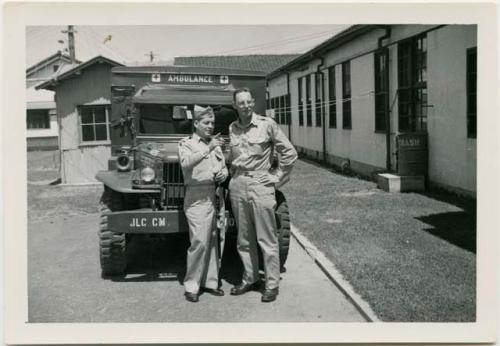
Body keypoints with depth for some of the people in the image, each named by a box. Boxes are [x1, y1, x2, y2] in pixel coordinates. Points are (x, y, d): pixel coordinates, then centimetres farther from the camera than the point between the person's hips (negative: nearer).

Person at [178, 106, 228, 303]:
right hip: (197, 197, -5)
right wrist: (208, 149, -29)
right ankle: (191, 286, 1)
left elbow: (224, 168, 22)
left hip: (215, 196, 6)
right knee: (199, 241, -10)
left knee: (212, 241, 9)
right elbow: (186, 163, -20)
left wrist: (223, 174, -1)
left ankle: (210, 281, 20)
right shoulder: (186, 143, 1)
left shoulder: (215, 144, 17)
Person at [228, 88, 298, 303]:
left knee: (267, 239, 0)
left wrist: (277, 176, -2)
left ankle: (272, 285, 9)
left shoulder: (267, 124, -4)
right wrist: (233, 176, 12)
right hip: (237, 185, 5)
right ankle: (249, 279, 25)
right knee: (244, 239, 12)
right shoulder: (232, 128, 10)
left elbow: (289, 152, 0)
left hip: (260, 184, -5)